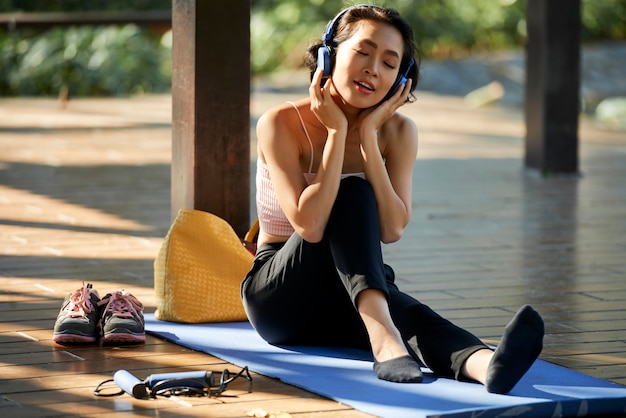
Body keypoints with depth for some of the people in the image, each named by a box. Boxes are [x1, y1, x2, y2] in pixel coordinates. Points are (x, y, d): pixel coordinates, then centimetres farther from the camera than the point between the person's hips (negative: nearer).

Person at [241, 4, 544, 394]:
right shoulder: (282, 124, -13)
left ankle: (486, 363, -67)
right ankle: (384, 339, -50)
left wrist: (368, 135, -18)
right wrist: (337, 131, -22)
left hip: (355, 296, 3)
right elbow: (309, 225, -26)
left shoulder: (398, 132, -1)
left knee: (409, 315, -34)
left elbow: (391, 230, -16)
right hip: (279, 296, -3)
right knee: (353, 191, -28)